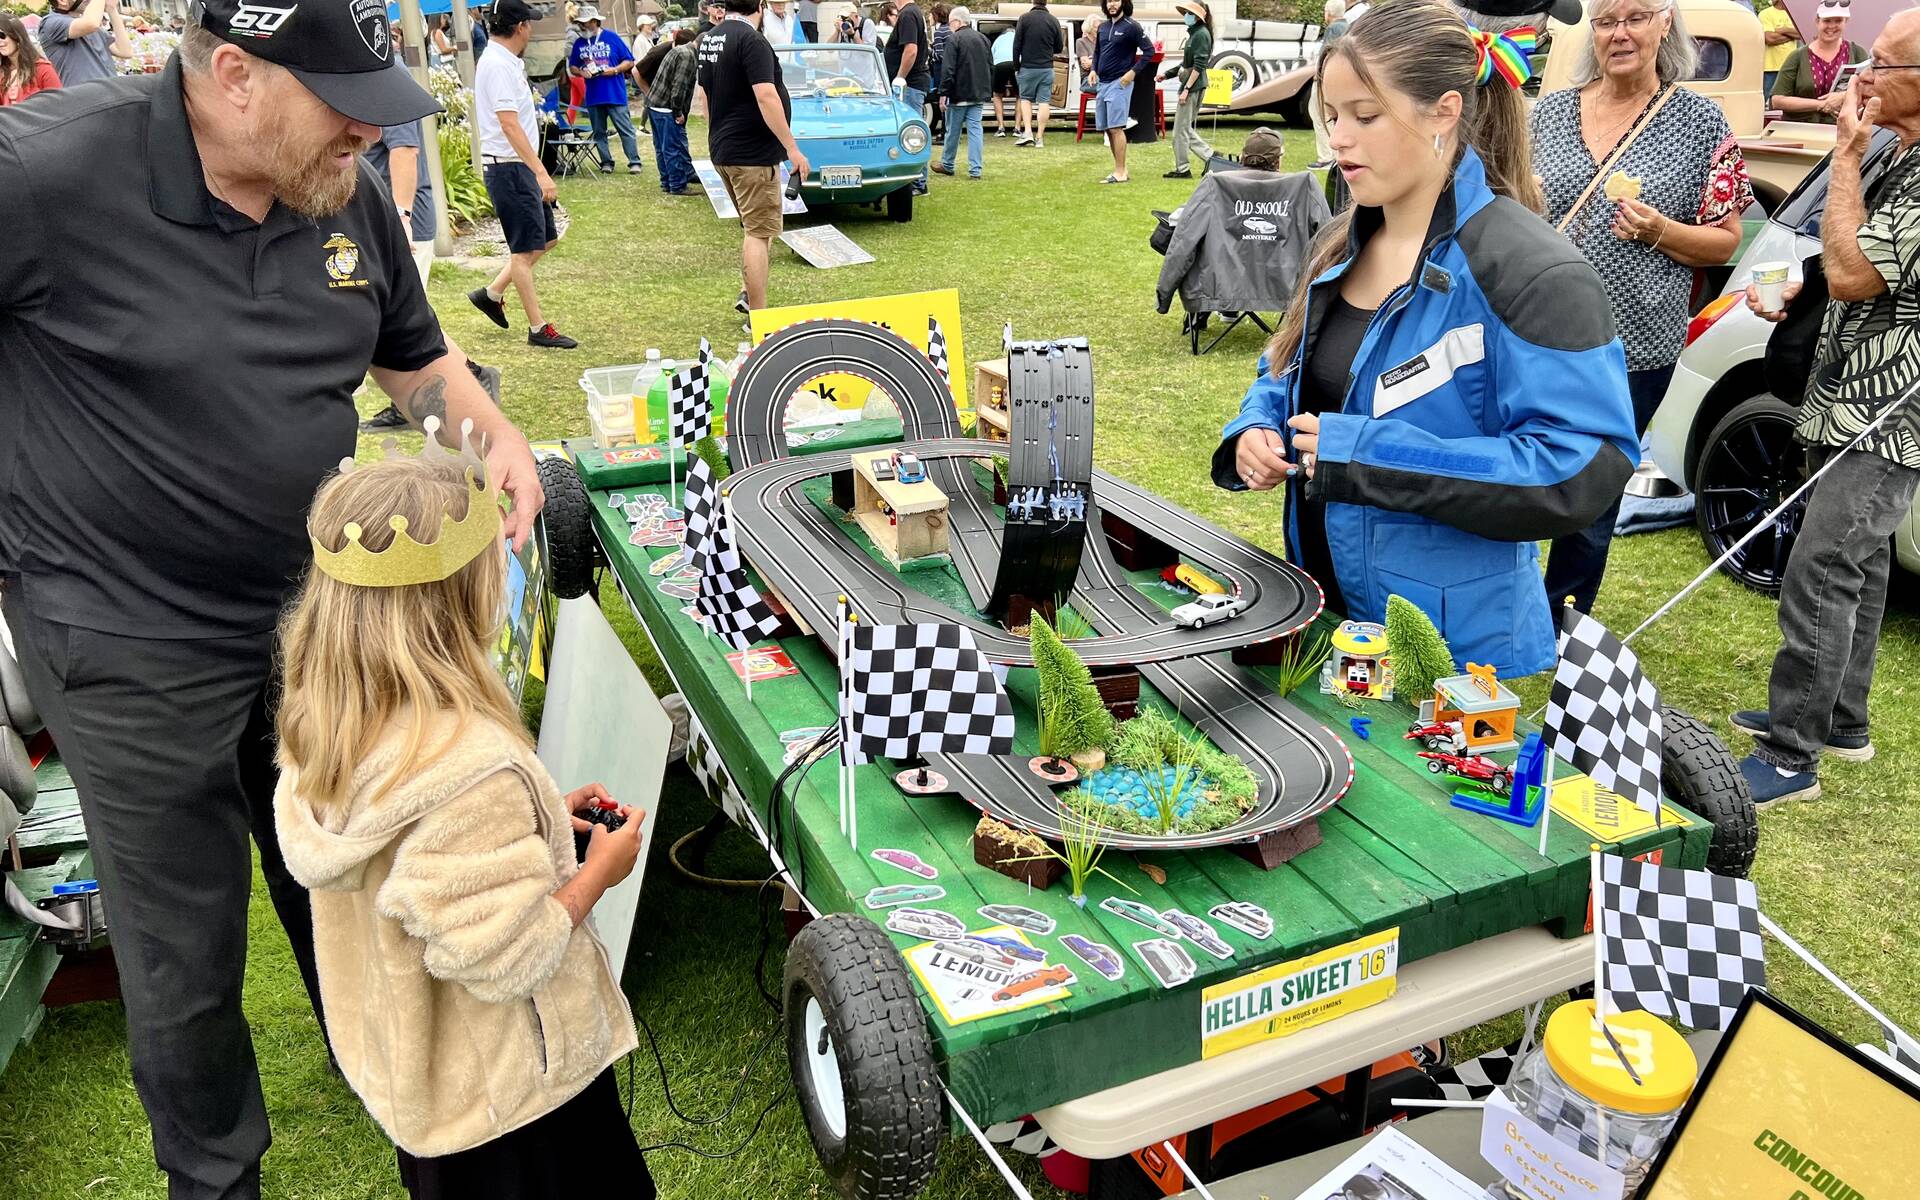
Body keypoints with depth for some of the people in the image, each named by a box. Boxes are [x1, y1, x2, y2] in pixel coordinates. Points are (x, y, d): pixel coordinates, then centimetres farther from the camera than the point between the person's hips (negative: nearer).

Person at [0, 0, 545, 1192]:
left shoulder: (349, 194, -4)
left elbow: (414, 351, 12)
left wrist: (496, 436, -7)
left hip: (316, 605, 5)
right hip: (131, 641, -5)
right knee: (183, 947, 11)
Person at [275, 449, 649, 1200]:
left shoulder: (323, 717, -10)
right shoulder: (471, 769, -37)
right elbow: (504, 960, -29)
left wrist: (535, 820, 0)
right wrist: (598, 871, -16)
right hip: (507, 1093, -8)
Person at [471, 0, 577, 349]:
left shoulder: (504, 61, 13)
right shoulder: (499, 65, -17)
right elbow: (509, 125, -26)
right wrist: (541, 173, -30)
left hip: (520, 167, 10)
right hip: (508, 167, -10)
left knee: (547, 239, 15)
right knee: (525, 249, -2)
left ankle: (491, 294, 23)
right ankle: (539, 328, 7)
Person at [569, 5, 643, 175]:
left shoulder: (612, 38, -1)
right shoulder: (579, 43, 10)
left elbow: (629, 62, 1)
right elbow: (572, 67, 16)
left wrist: (615, 70, -14)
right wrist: (580, 72, -6)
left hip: (616, 94, -4)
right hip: (593, 96, 4)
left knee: (626, 130, -5)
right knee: (599, 132, 8)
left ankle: (634, 162, -2)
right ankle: (606, 162, 16)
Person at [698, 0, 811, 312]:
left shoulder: (708, 39, 11)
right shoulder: (751, 40, -16)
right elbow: (766, 97, -23)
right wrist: (792, 148, -20)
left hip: (721, 150, 9)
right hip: (753, 153, -9)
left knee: (754, 227, 21)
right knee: (760, 232, -6)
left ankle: (747, 295, 22)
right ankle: (758, 317, -5)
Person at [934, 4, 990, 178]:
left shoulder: (953, 39, -11)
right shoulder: (982, 38, 11)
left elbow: (949, 70, -16)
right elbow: (991, 67, 16)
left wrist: (943, 93, -13)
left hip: (959, 94, -5)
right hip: (979, 95, 5)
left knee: (953, 130, 7)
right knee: (975, 129, 3)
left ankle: (947, 165, 21)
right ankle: (975, 170, -3)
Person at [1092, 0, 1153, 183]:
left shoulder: (1131, 26, -5)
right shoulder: (1103, 27, 14)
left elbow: (1149, 50, -7)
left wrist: (1133, 72, -14)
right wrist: (1094, 70, 8)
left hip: (1120, 83, -7)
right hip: (1102, 83, 8)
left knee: (1116, 128, -13)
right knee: (1107, 129, 8)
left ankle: (1120, 173, -11)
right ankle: (1120, 168, 16)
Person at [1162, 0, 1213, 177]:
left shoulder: (1201, 34, -12)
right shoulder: (1194, 33, 16)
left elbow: (1199, 66, -19)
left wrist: (1187, 89, -22)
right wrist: (1167, 74, 19)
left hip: (1193, 88, -10)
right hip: (1193, 87, 10)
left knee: (1181, 129, -3)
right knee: (1186, 129, 13)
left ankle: (1182, 169, 4)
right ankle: (1212, 157, 14)